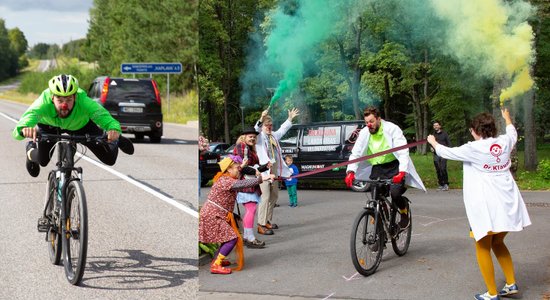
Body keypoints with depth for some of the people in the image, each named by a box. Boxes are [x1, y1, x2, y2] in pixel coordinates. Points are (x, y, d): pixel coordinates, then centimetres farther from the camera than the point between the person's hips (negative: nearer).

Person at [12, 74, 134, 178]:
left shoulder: (84, 102, -44)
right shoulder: (44, 103, -43)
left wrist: (114, 129, -77)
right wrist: (25, 129, -80)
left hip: (81, 125, 0)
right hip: (49, 124, 0)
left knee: (109, 159, -5)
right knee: (42, 160, -9)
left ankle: (116, 140, 31)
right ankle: (31, 149, 28)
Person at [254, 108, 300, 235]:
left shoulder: (274, 135, 19)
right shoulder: (259, 136, -4)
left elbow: (282, 129, 36)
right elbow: (256, 130, -25)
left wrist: (290, 119, 36)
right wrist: (261, 119, -40)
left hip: (275, 169, 8)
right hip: (264, 169, -8)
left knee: (274, 196, 13)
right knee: (265, 196, -14)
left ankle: (267, 221, 25)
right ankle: (261, 225, -13)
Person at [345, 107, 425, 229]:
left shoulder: (392, 129, -14)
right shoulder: (364, 133, -3)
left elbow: (403, 151, -20)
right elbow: (355, 153, -6)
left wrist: (402, 172, -35)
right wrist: (350, 172, -24)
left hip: (394, 166, -3)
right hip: (377, 168, 4)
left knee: (395, 193, -24)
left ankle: (404, 208, 11)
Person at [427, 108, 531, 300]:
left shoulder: (474, 149, -12)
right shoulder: (505, 142, 3)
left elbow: (445, 152, 0)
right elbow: (512, 133, 29)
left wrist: (433, 142, 21)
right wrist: (507, 118, 49)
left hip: (485, 205, -6)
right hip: (506, 203, 6)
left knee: (483, 247, 5)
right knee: (497, 242, 23)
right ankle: (511, 284, 23)